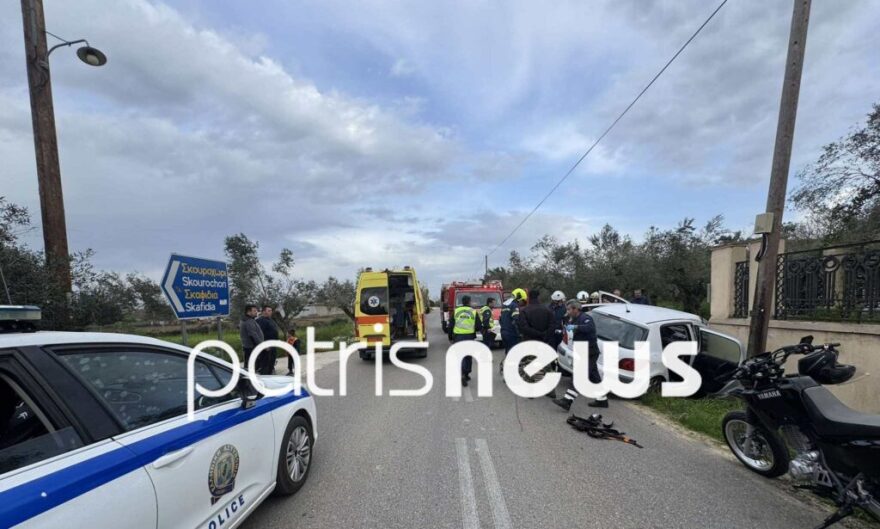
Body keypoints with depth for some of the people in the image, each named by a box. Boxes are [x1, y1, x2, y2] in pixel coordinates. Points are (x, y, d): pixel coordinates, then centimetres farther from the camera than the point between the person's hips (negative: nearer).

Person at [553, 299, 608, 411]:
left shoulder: (585, 318, -15)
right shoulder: (575, 319, 16)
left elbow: (590, 328, -36)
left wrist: (575, 327, -41)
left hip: (589, 353, -11)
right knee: (594, 377, 17)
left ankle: (567, 401, -18)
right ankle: (602, 400, 28)